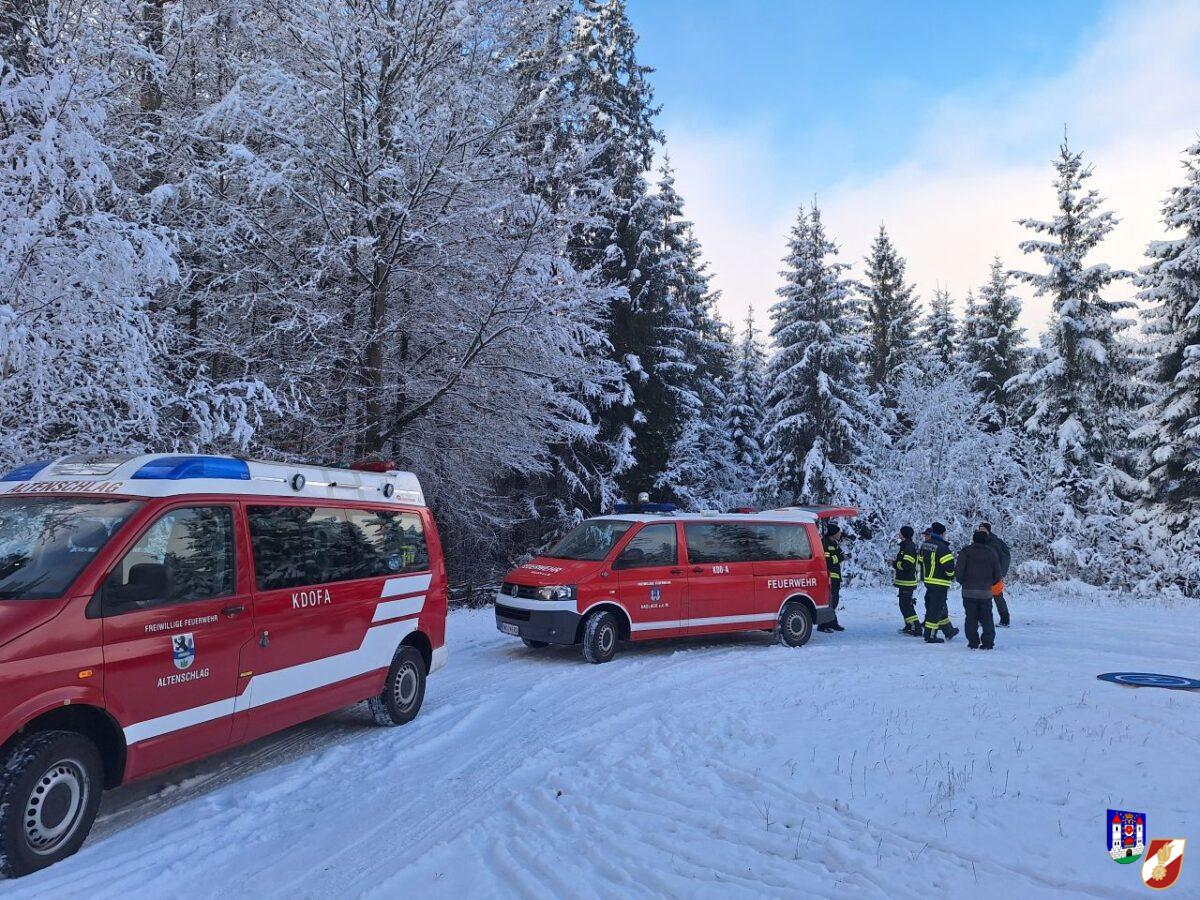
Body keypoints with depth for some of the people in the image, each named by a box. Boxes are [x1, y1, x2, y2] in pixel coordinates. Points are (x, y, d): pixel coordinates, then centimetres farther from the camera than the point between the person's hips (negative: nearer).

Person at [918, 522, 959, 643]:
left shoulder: (925, 545, 9)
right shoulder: (942, 547, -19)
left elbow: (920, 560, 17)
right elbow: (949, 565, -23)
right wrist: (951, 576, -4)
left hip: (928, 581, 9)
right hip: (940, 583, -9)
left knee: (941, 607, 21)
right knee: (936, 608, -1)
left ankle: (949, 631, 34)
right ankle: (930, 636, 2)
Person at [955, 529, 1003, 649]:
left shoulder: (965, 551, -6)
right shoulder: (992, 553, 3)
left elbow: (958, 571, -11)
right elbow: (997, 575, 6)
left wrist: (963, 582, 8)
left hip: (969, 591, -2)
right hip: (986, 591, 2)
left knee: (971, 617, 5)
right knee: (987, 618, 10)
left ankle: (973, 642, 6)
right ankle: (988, 642, 9)